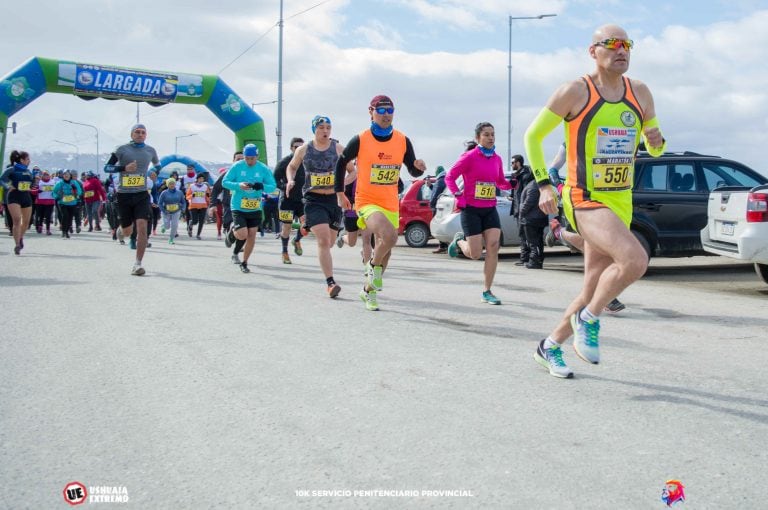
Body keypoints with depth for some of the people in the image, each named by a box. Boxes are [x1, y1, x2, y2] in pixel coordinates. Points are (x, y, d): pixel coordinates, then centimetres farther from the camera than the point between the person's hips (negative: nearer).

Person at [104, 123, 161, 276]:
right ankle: (121, 229, 48)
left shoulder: (150, 151, 8)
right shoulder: (122, 149, -1)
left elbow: (158, 165, 28)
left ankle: (138, 264, -12)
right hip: (124, 195, -1)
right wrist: (124, 168, -18)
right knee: (127, 231, 8)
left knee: (142, 227, -16)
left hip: (142, 194, 1)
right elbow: (107, 167, -3)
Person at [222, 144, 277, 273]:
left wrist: (261, 186, -25)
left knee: (251, 236, 3)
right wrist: (239, 185, -22)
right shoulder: (237, 167, -6)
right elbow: (225, 182, -4)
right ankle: (231, 232, 23)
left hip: (255, 208, 2)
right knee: (242, 235, -15)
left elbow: (273, 186, -4)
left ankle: (244, 263, 20)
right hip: (238, 207, -2)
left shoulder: (264, 169, -3)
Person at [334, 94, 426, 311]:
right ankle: (374, 267, 2)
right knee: (390, 236, -29)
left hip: (391, 204, 5)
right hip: (367, 202, -5)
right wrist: (340, 193, 6)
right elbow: (341, 163, 5)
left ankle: (369, 290, 35)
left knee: (385, 249, 13)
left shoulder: (403, 141, 0)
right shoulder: (360, 140, -9)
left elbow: (413, 171, 7)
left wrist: (419, 167, -16)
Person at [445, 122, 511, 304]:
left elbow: (501, 182, 20)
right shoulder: (469, 157, -8)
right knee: (475, 254, -5)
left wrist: (513, 183, -1)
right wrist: (459, 196, -16)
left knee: (493, 248, -9)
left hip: (490, 209, 5)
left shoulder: (497, 159, 8)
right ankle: (459, 240, 32)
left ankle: (487, 292, 1)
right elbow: (449, 177, -4)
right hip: (471, 209, -5)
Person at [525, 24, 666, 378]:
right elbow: (532, 136, 0)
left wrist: (657, 142, -6)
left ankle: (550, 347, 30)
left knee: (594, 288, 10)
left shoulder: (640, 93, 9)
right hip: (585, 200, -6)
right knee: (635, 259, -28)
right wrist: (544, 184, -10)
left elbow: (654, 148, 18)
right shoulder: (575, 91, -7)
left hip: (621, 203, 6)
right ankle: (588, 319, -3)